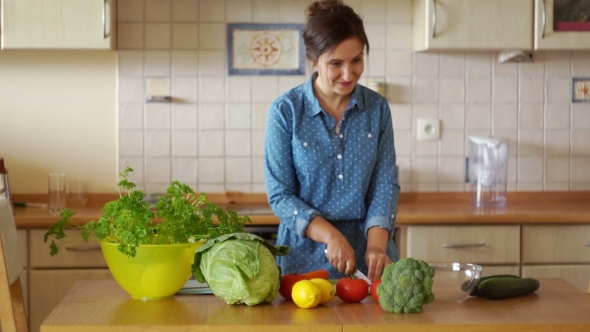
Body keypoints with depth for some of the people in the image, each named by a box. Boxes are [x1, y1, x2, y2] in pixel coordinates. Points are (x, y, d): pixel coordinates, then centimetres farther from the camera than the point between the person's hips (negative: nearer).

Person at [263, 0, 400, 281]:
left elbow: (385, 185, -2)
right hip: (305, 255, -2)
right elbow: (280, 195, -9)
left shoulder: (376, 108, -1)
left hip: (367, 256, 2)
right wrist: (331, 236, -21)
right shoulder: (285, 110, -9)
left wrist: (376, 245, -18)